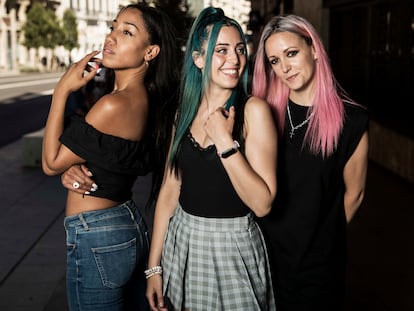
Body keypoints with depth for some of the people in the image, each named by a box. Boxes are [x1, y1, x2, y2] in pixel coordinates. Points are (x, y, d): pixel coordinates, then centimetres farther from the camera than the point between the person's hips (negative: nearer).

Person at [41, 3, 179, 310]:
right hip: (132, 225, 9)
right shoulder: (145, 99, 3)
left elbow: (51, 163, -13)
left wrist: (62, 90, -11)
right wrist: (76, 170, -12)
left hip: (97, 238, -8)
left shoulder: (114, 105, -24)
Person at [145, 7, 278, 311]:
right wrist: (154, 266, 2)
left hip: (233, 247, -4)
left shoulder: (253, 109, -13)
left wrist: (225, 142, -24)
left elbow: (262, 203, -19)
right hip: (182, 242, 5)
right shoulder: (186, 111, 2)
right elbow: (170, 189, 4)